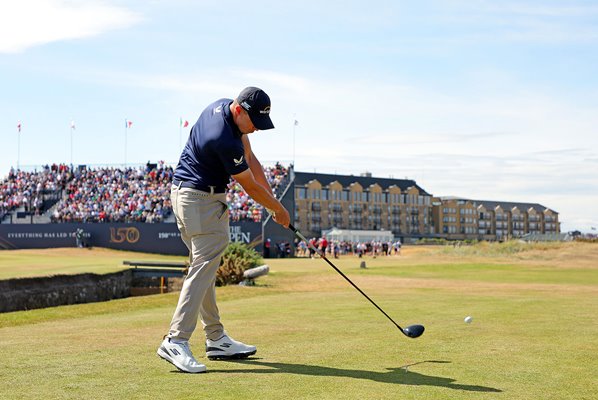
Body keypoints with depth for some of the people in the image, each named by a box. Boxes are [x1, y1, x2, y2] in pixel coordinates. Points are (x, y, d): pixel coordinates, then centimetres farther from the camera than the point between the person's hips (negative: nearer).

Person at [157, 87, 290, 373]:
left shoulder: (224, 107, 2)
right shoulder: (224, 140, -27)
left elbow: (250, 158, 9)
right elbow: (251, 187, -15)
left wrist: (271, 197, 6)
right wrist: (279, 210, 0)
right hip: (201, 200, -11)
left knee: (203, 266, 11)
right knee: (204, 266, -14)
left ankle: (216, 339, 19)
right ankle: (175, 341, -18)